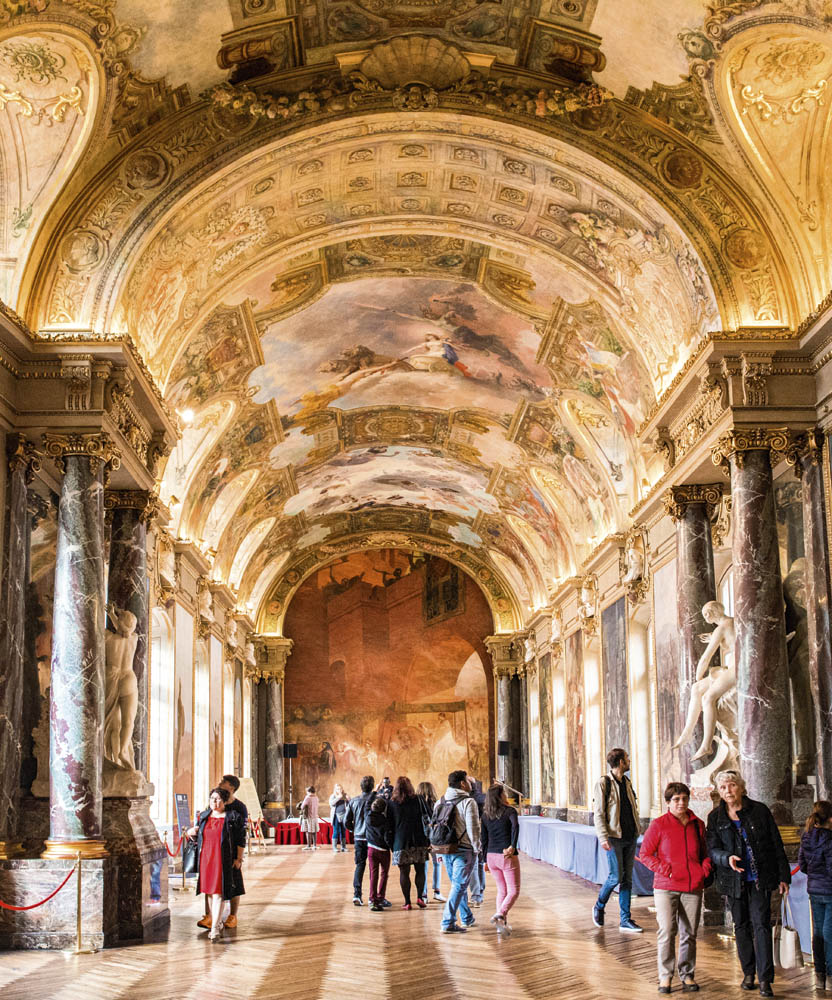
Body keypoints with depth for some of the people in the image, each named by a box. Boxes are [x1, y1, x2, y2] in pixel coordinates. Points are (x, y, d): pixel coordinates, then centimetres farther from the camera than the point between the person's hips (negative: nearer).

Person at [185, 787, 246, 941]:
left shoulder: (232, 818, -3)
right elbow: (198, 835, 23)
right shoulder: (203, 816, 11)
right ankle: (218, 924, 22)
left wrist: (238, 858, -5)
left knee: (218, 893, -10)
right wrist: (191, 832, 1)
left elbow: (241, 839, -1)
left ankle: (215, 928, -12)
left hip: (222, 860, -5)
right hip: (205, 858, 5)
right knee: (209, 892, 9)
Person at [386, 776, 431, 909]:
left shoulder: (391, 803, 2)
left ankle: (407, 902, 1)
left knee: (404, 872, 3)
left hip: (400, 842, 0)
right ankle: (420, 897, -1)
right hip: (419, 842, 1)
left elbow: (389, 825, 2)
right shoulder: (418, 800, 3)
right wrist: (428, 840, 6)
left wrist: (391, 843, 7)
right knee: (420, 870, 10)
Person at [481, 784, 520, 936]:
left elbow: (484, 839, 11)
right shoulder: (510, 811, -6)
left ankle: (502, 924, 14)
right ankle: (499, 915, -20)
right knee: (514, 891, 2)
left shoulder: (485, 815, 9)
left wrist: (485, 860, 16)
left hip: (491, 855, 6)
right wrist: (513, 846, -29)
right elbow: (515, 826, -26)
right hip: (508, 856, -6)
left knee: (501, 890, 19)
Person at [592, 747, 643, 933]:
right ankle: (599, 907, 17)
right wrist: (603, 837, -19)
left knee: (627, 879, 5)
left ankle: (625, 921, 8)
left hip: (630, 837, 7)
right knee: (616, 877, -8)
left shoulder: (627, 783, 14)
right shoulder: (604, 783, -8)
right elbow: (599, 813, -11)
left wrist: (636, 832, 15)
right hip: (614, 837, -7)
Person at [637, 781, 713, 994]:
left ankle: (687, 975, 19)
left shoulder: (698, 825, 9)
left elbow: (705, 853, 22)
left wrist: (705, 869, 1)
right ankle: (665, 976, 3)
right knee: (666, 931, -7)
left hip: (693, 888, 3)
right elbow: (644, 854, 1)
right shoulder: (659, 825, -2)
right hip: (665, 888, -3)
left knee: (689, 933, 8)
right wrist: (665, 870, -10)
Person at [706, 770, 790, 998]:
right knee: (741, 926, 9)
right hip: (734, 880, 2)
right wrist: (727, 858, -24)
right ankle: (748, 973, 23)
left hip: (760, 878, -2)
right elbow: (712, 849, -2)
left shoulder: (760, 810, 0)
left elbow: (776, 845, 4)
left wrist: (783, 876, 2)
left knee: (761, 924, -9)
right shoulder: (715, 817, 3)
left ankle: (765, 979, -7)